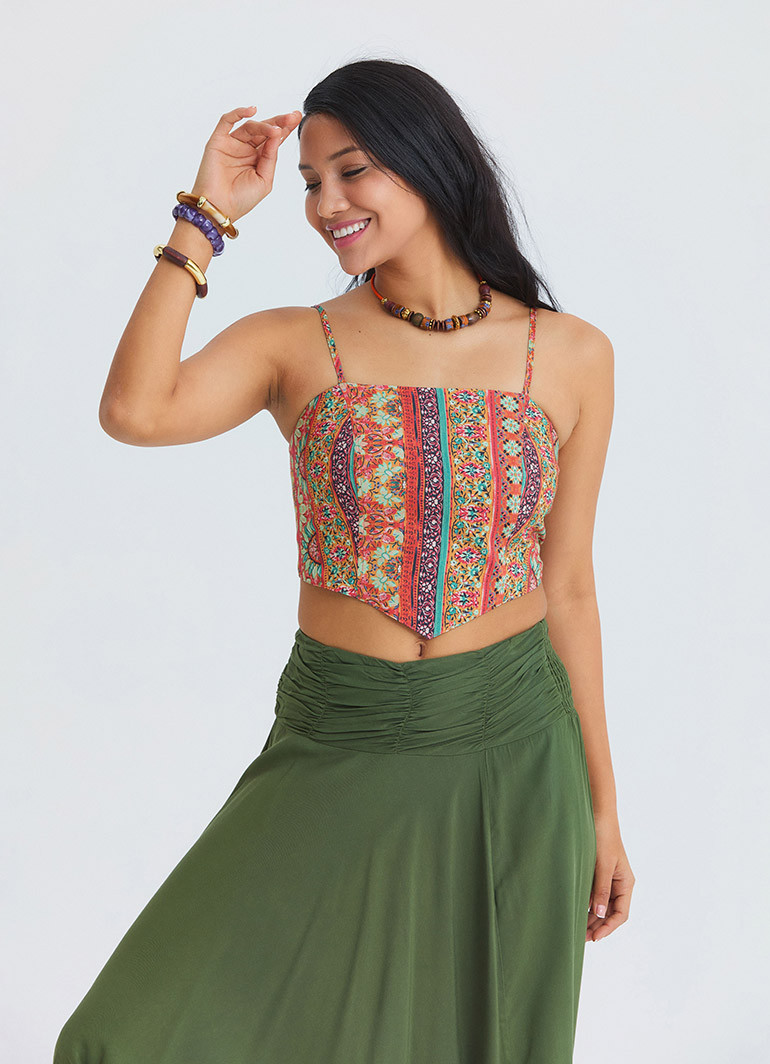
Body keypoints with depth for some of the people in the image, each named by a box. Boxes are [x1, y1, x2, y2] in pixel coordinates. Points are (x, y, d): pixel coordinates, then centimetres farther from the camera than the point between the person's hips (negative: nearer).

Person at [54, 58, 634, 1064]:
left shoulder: (573, 356, 1)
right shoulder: (293, 343, -1)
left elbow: (568, 585, 6)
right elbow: (134, 411, -21)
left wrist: (602, 804, 7)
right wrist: (205, 217, -14)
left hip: (511, 754, 1)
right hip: (338, 752, 0)